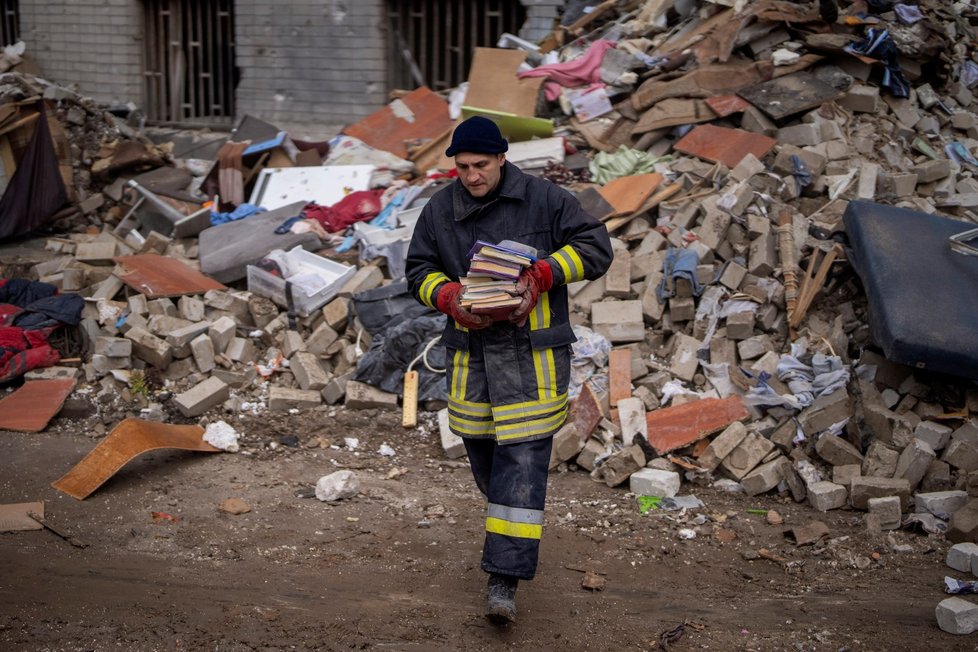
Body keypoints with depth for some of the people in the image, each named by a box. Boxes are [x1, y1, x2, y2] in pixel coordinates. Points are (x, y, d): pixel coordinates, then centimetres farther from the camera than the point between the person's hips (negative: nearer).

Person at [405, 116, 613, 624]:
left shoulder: (544, 199, -4)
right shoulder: (439, 210, 5)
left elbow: (595, 247, -4)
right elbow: (419, 271, 10)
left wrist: (540, 274, -18)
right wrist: (449, 297, -12)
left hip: (532, 354, -4)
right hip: (469, 354, 4)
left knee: (522, 460, -9)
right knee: (482, 453, 14)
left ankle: (505, 581, -8)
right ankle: (511, 530, 44)